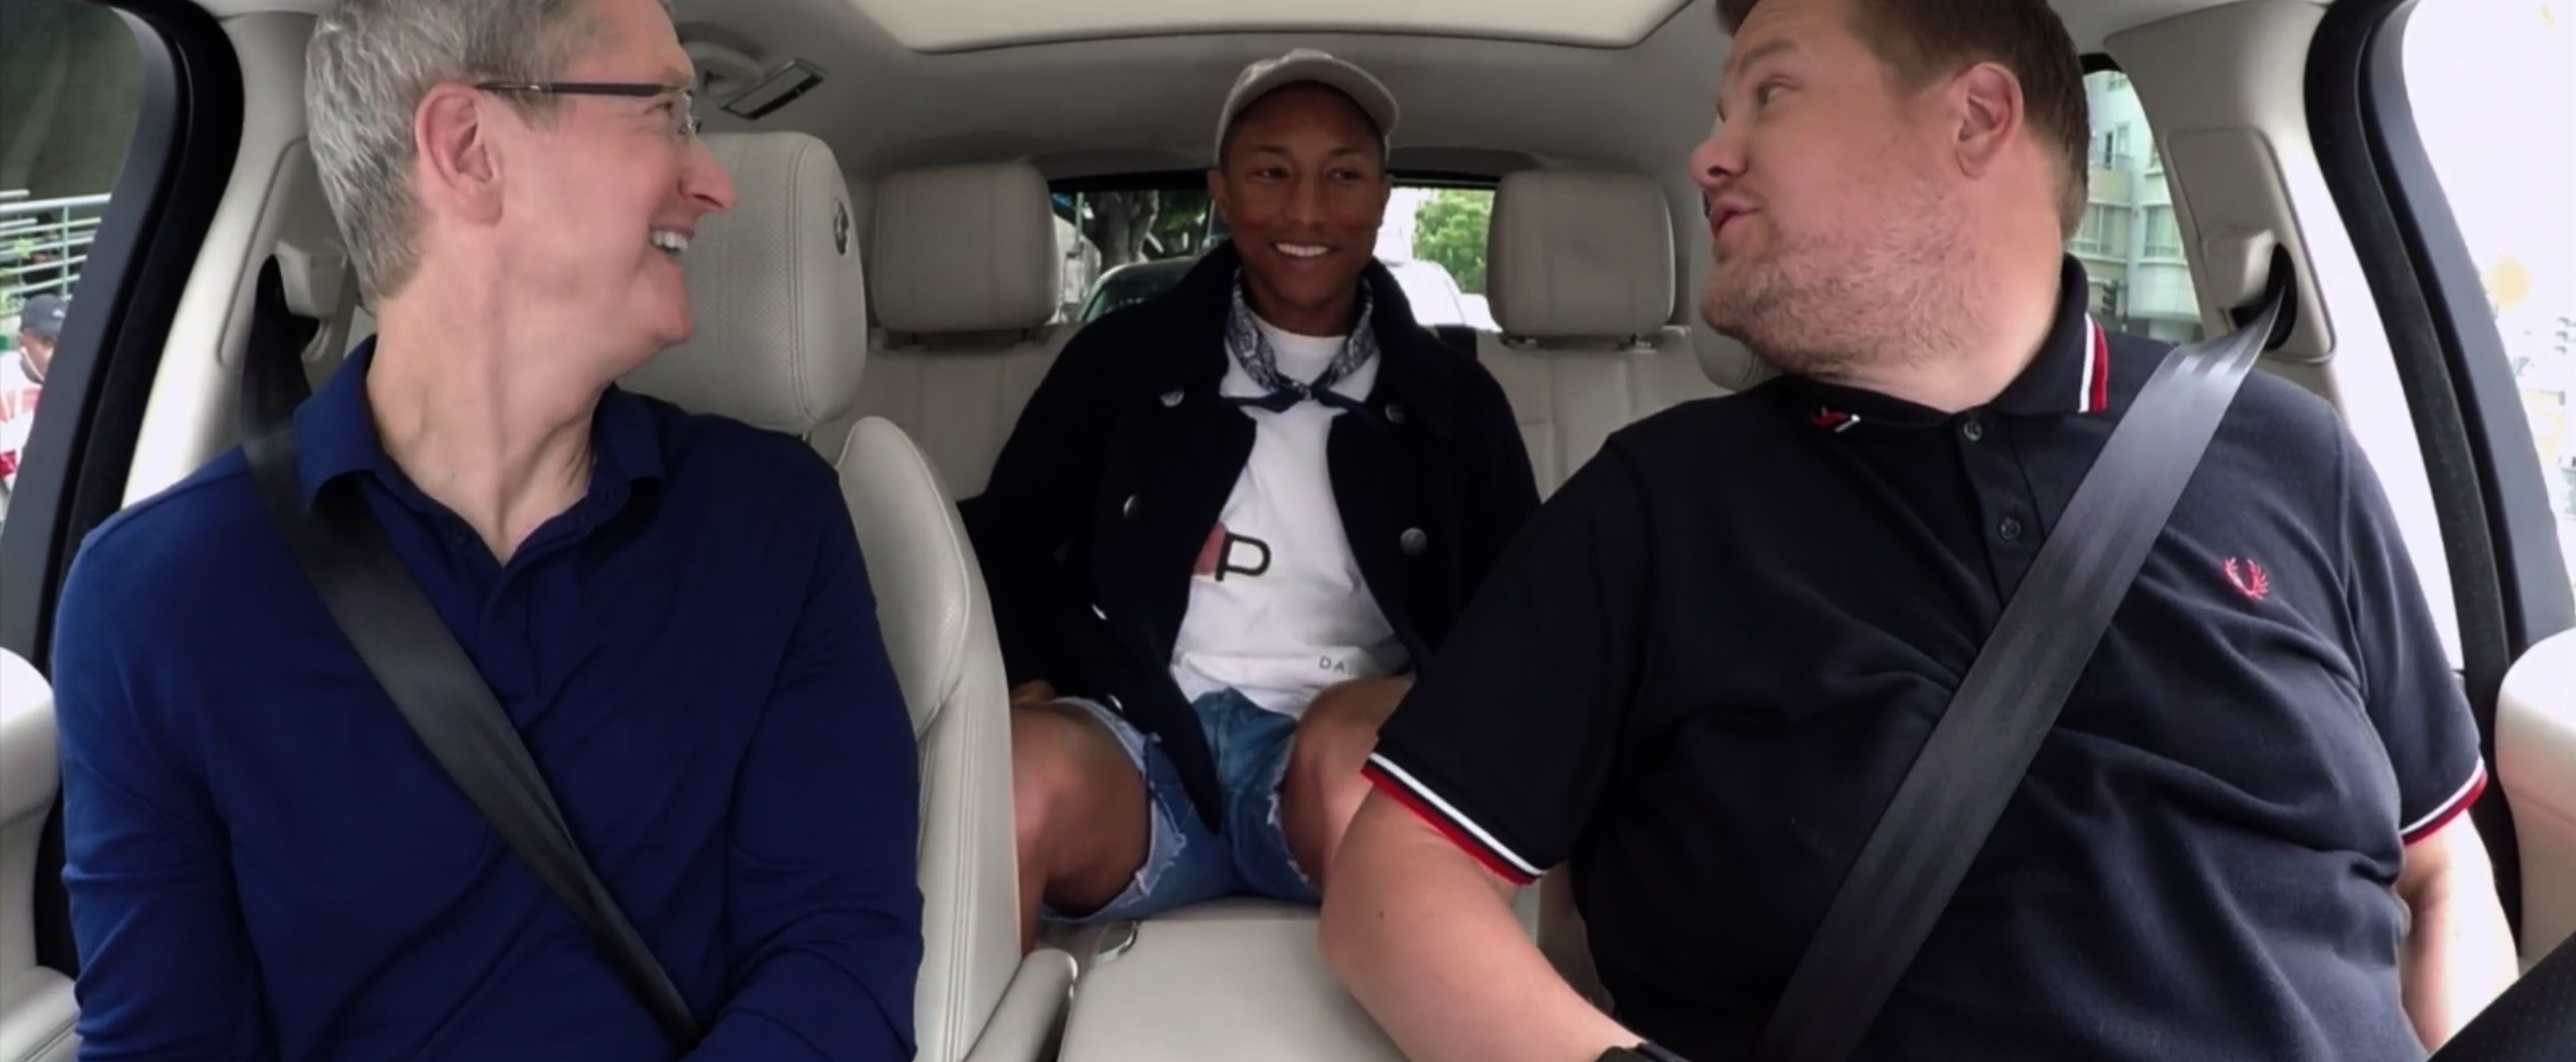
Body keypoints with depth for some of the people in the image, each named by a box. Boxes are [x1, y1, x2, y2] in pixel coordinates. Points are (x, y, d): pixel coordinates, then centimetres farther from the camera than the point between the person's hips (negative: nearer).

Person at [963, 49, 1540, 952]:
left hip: (1352, 749, 1)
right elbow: (1005, 548, 14)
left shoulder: (1456, 402, 15)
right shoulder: (1121, 360, 14)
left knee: (1351, 745, -37)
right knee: (1023, 774, -35)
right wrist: (1028, 691, -6)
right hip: (1143, 744, 0)